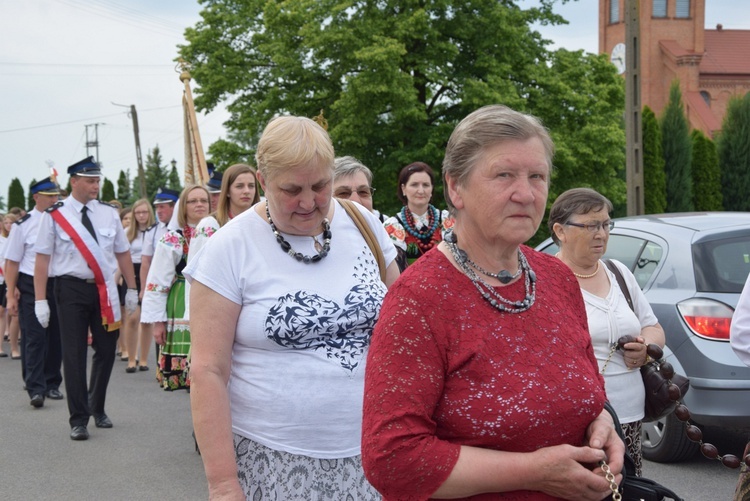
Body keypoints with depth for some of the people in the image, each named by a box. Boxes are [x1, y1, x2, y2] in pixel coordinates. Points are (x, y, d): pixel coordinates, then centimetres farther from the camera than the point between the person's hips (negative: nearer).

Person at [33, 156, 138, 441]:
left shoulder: (109, 213, 6)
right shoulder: (55, 215, -5)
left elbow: (123, 253, 12)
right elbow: (42, 259, -5)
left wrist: (132, 290, 11)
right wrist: (40, 301, -9)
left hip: (104, 290, 4)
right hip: (71, 289, -3)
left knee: (106, 352, 10)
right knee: (74, 355, 0)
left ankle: (97, 407, 31)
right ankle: (79, 419, 9)